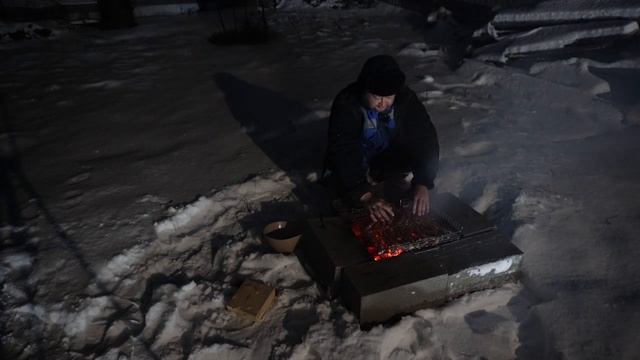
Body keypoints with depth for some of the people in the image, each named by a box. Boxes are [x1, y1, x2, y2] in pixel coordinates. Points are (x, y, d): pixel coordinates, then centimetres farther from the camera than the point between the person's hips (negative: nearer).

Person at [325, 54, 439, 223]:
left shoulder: (406, 98, -21)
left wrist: (422, 183, -40)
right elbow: (343, 154, -39)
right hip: (358, 161, -3)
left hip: (389, 158, 3)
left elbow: (425, 139, -25)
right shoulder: (346, 105, -30)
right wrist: (366, 196, -50)